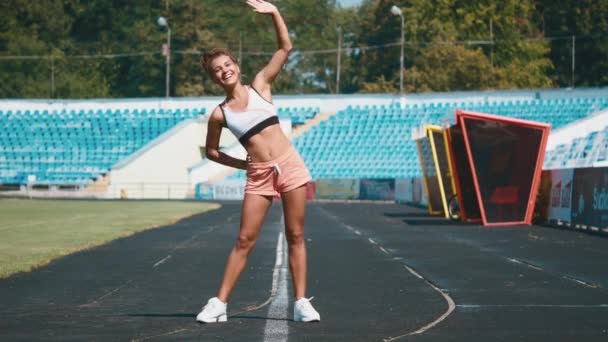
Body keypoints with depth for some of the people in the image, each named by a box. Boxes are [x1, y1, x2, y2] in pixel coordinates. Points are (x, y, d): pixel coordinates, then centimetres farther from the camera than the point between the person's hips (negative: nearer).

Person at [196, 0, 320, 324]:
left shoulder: (259, 85, 4)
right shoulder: (219, 114, 3)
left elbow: (285, 47, 2)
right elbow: (211, 151, 15)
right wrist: (244, 164, 7)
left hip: (290, 165, 0)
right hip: (258, 177, 0)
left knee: (296, 237, 2)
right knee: (244, 241, -2)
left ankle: (301, 302, 6)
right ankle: (219, 303, 3)